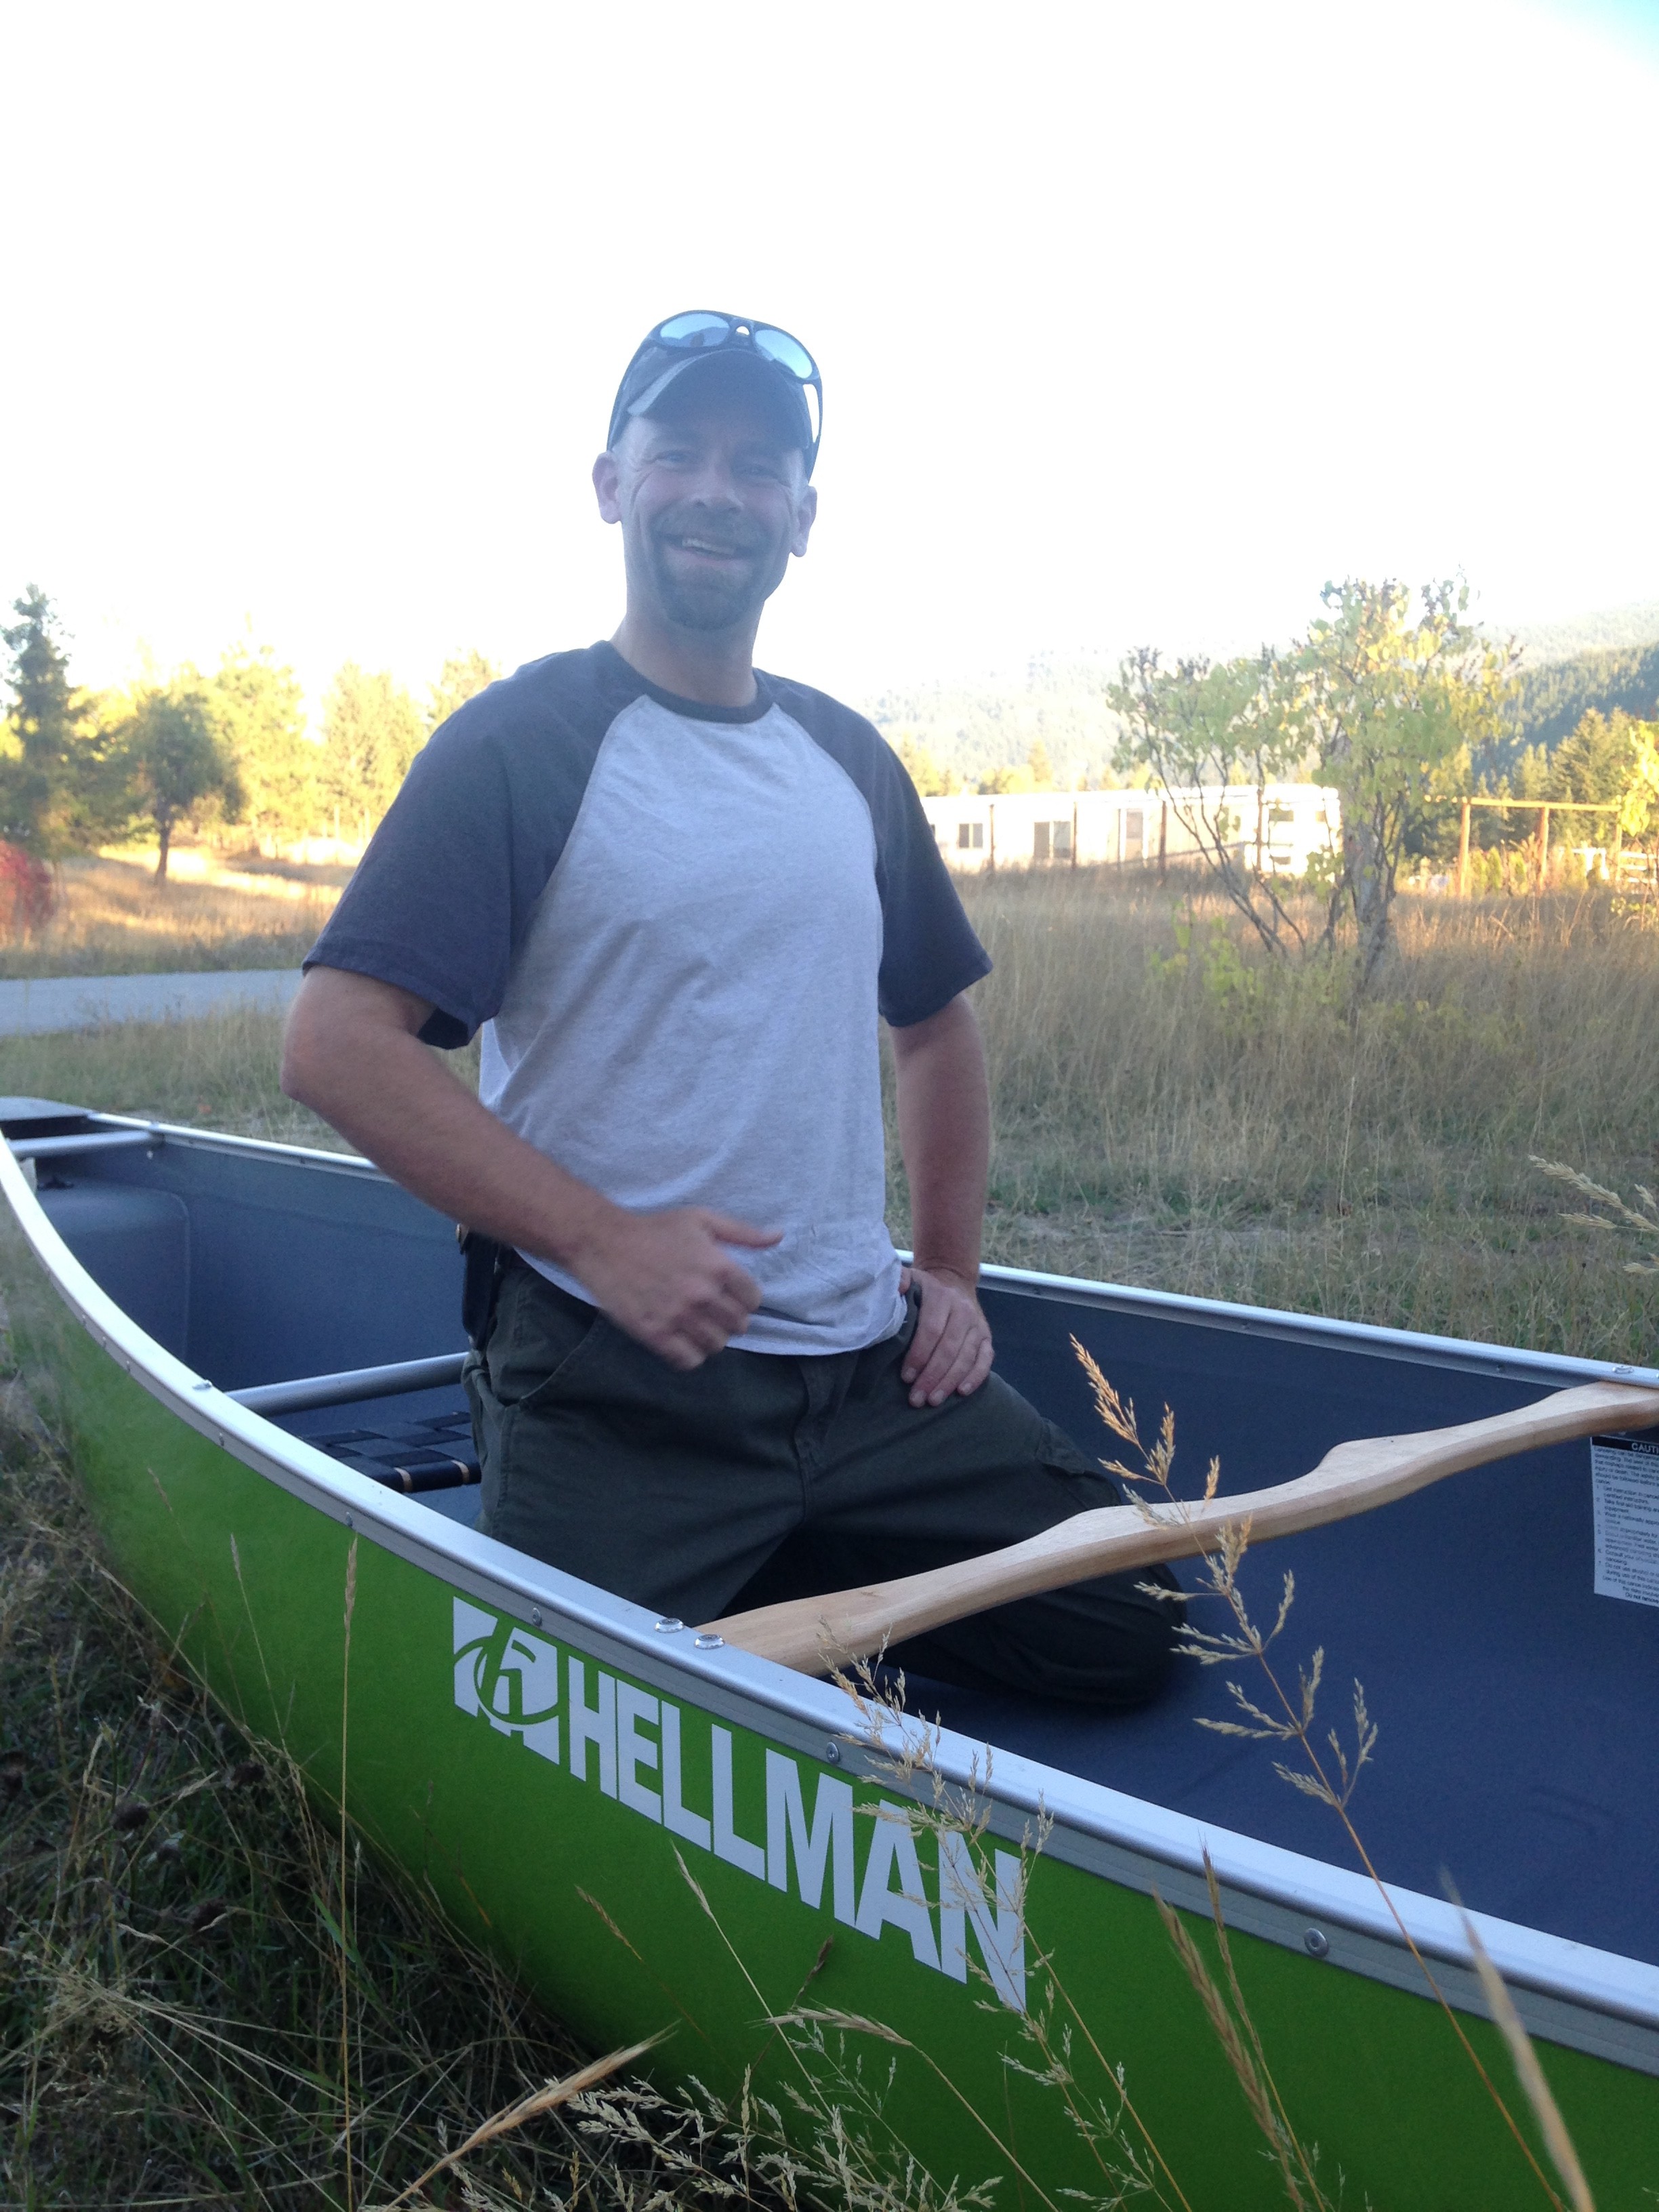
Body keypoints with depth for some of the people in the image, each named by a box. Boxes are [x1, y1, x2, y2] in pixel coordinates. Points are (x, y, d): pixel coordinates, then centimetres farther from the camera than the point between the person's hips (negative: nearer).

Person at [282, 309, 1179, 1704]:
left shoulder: (850, 759, 12)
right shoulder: (521, 743, -7)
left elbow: (934, 1018, 22)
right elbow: (338, 1046, -15)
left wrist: (951, 1269, 13)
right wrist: (601, 1238, -20)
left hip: (873, 1373, 6)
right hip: (618, 1393, -5)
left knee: (1138, 1635, 6)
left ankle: (763, 1604, 18)